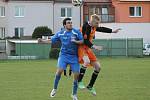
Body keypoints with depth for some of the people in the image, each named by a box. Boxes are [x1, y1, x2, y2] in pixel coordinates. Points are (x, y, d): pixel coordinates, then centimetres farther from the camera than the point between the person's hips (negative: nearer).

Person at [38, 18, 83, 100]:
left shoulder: (76, 32, -2)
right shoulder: (60, 34, 3)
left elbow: (82, 41, -5)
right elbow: (52, 40, 10)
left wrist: (76, 41, -24)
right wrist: (42, 41, -2)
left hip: (74, 56, 0)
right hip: (64, 55, 0)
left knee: (76, 74, -5)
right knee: (59, 70, -19)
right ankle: (55, 89, 1)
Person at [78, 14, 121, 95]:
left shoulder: (93, 27, 8)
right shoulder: (86, 27, -19)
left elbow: (101, 29, 27)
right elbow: (85, 40, -25)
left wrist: (113, 31, 30)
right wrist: (94, 46, -33)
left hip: (88, 49, 9)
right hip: (81, 47, -9)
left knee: (98, 67, 6)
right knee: (87, 61, -37)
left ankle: (90, 86, 19)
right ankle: (79, 82, -26)